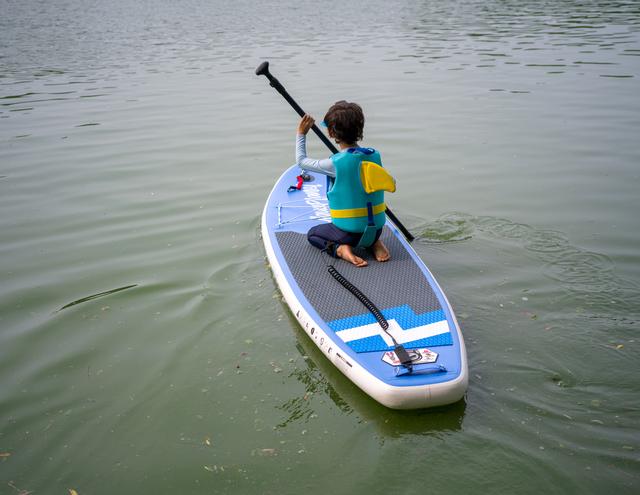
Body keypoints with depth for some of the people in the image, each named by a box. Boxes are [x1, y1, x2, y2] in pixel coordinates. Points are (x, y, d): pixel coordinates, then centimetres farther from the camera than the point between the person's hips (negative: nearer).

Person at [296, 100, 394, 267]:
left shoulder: (335, 164, -18)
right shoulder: (375, 155, -4)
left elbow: (301, 161, -1)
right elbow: (390, 185, 14)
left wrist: (301, 134, 13)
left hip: (348, 233, -5)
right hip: (376, 229, 5)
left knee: (312, 234, 22)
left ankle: (340, 249, -5)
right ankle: (375, 243, 12)